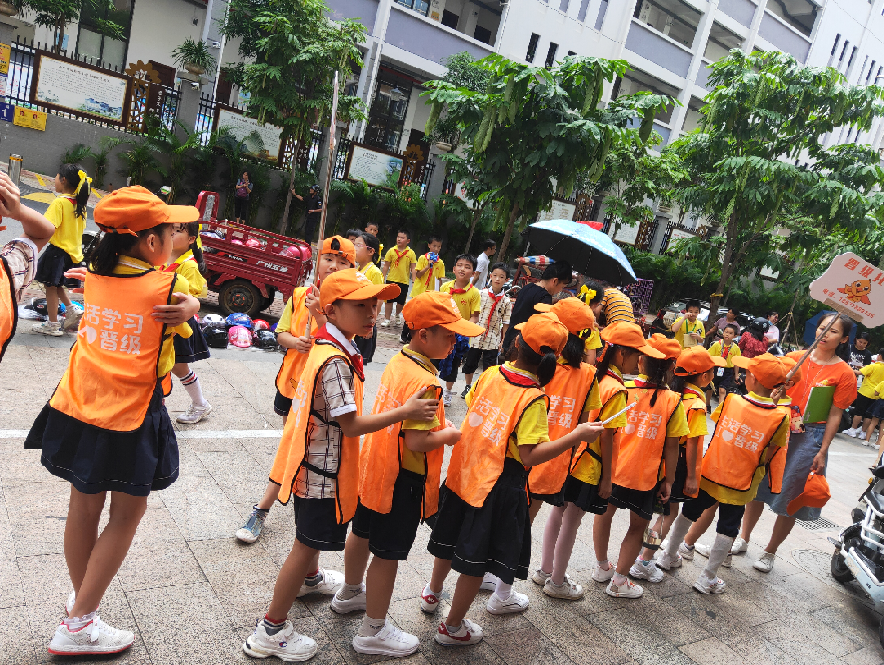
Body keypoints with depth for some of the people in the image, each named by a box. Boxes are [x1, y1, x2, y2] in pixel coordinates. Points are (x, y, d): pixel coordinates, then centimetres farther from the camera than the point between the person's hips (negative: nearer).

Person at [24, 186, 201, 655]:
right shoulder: (168, 286, -13)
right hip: (129, 422, -6)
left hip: (79, 409, 6)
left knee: (84, 507, 20)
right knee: (127, 514, 12)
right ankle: (78, 625, 17)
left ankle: (81, 601, 40)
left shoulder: (93, 276, 1)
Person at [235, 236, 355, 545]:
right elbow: (281, 333, 5)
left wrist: (319, 314, -31)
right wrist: (294, 341, -16)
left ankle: (261, 509, 2)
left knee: (292, 447, -5)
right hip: (291, 379, 5)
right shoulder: (300, 295, 2)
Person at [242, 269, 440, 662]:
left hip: (315, 463, 10)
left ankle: (309, 579, 59)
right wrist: (405, 412, -25)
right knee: (307, 545, 5)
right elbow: (351, 425, -28)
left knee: (313, 536, 32)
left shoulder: (329, 347, 2)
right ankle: (271, 632, 19)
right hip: (324, 468, -10)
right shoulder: (336, 361, -29)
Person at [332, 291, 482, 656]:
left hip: (375, 468, 9)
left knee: (362, 533, 26)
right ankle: (373, 631, 24)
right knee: (388, 554, 7)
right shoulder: (424, 382, -28)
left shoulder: (398, 360, -1)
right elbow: (417, 442, -29)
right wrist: (448, 435, -13)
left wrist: (436, 422, 2)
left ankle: (350, 593, 50)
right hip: (402, 480, -9)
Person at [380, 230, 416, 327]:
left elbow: (413, 268, 1)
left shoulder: (411, 253, -3)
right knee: (389, 300, 4)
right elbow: (386, 266, 3)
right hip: (391, 279, 0)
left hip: (404, 281, 0)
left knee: (401, 301, 11)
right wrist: (382, 278, 3)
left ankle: (398, 315, 37)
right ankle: (387, 318, 15)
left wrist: (414, 281, -3)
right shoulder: (391, 251, -1)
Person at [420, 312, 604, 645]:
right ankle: (453, 627, 26)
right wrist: (576, 436, -22)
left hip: (464, 469, 6)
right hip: (499, 484, -6)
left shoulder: (491, 373, -5)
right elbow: (530, 455, -24)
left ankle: (432, 592, 50)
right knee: (477, 556, 10)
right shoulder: (534, 398, -21)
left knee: (452, 535, 26)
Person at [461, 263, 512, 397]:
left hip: (493, 340, -1)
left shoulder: (506, 301, -2)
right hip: (475, 335, 1)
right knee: (469, 364, 13)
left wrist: (504, 341, -2)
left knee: (489, 368, 5)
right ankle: (468, 387, 34)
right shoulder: (481, 294, -2)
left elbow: (505, 324, 0)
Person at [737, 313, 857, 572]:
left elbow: (835, 415, -7)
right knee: (758, 484, 10)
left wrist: (822, 452, -8)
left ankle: (770, 552, 23)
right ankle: (743, 538, 28)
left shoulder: (844, 373, -7)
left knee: (790, 498, 6)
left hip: (809, 437, -3)